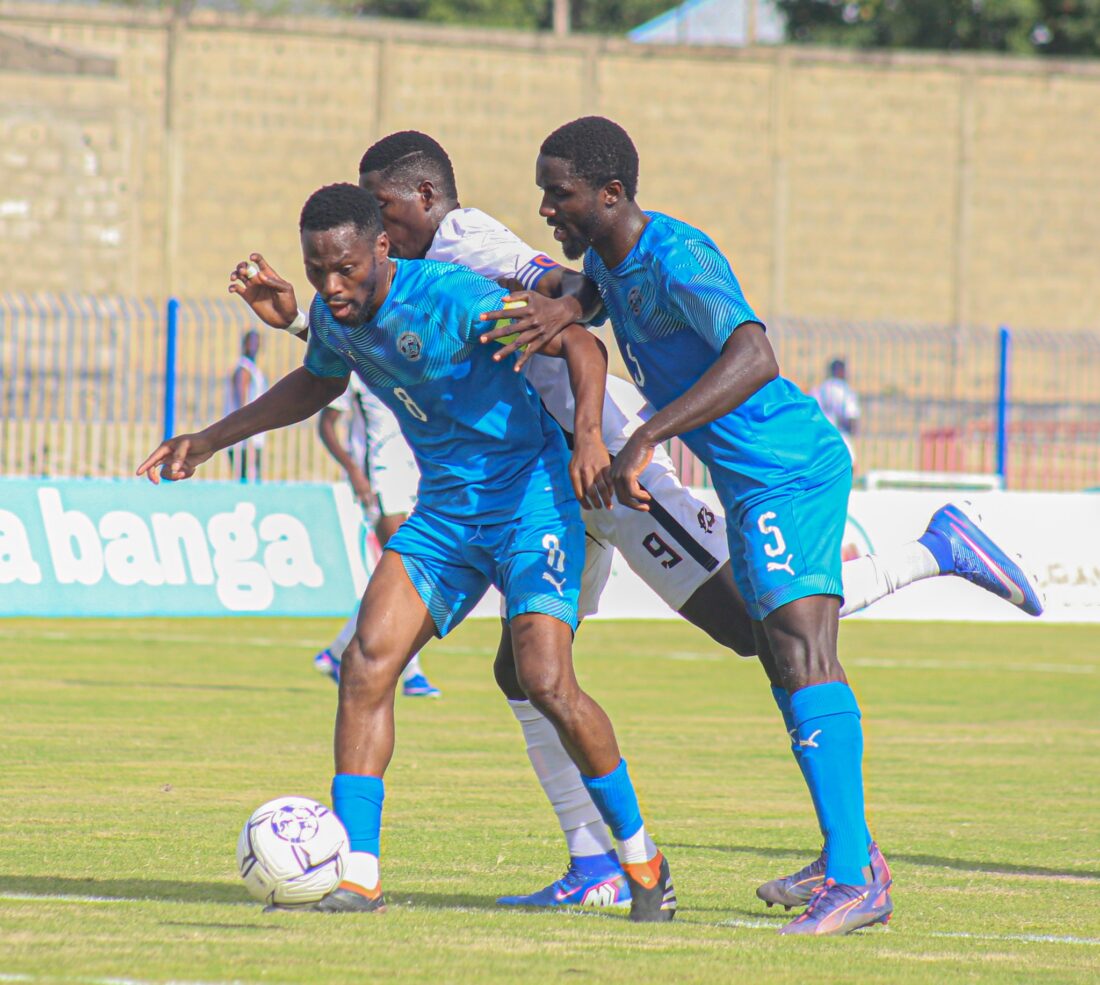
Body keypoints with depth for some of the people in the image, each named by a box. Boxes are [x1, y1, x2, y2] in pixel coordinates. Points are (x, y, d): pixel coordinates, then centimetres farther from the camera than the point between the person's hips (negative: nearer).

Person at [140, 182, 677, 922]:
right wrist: (211, 440, 22)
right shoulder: (332, 318, 0)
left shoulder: (449, 298, -23)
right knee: (368, 663, -10)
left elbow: (580, 344, -21)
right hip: (443, 509, 7)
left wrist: (590, 435, -38)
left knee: (546, 681, -19)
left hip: (530, 496, -7)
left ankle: (641, 856, 1)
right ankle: (356, 875, -7)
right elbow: (318, 384, 25)